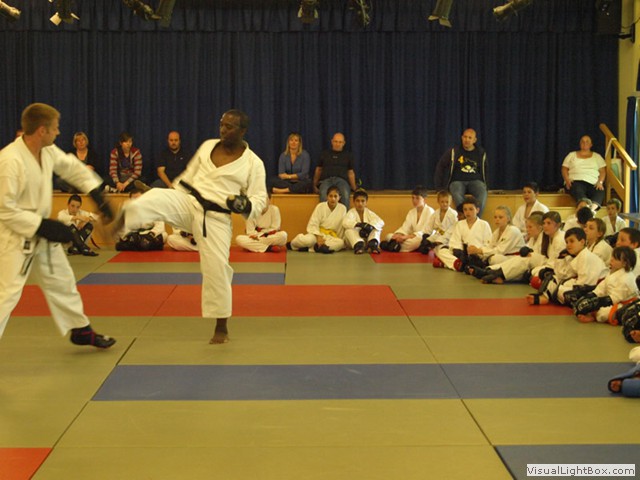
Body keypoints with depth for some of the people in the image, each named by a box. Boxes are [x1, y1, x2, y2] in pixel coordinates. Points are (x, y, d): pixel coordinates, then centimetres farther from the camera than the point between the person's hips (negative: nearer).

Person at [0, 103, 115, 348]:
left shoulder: (48, 151, -3)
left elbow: (71, 167, 15)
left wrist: (97, 194, 5)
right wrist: (42, 226, -25)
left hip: (40, 233, 9)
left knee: (61, 281, 22)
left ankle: (81, 330, 41)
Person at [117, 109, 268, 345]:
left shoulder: (253, 163, -3)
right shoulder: (208, 146, 7)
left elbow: (260, 199, 1)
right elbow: (188, 175, 18)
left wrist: (245, 205, -21)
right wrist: (170, 200, 17)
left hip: (216, 219, -3)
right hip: (188, 203, 3)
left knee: (216, 269, -3)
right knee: (155, 197, -27)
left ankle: (221, 327, 11)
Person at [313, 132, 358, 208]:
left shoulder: (348, 155, 24)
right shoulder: (324, 154, 25)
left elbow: (351, 173, 23)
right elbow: (318, 169, 27)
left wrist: (354, 187, 9)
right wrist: (315, 185, 14)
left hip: (342, 180, 0)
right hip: (326, 180, 0)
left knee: (345, 194, -38)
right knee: (324, 194, -39)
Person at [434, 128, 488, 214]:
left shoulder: (481, 153, 11)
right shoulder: (453, 152, 4)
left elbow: (484, 171, 24)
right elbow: (440, 166, 9)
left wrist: (484, 184, 10)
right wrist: (439, 187, 7)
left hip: (475, 181, 2)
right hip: (457, 181, -1)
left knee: (482, 193, -34)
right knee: (457, 195, -38)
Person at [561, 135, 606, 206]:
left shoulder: (597, 156, 24)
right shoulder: (572, 155, 24)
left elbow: (603, 171, 15)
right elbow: (564, 169, 17)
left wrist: (600, 182, -6)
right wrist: (567, 179, -4)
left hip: (593, 183, 1)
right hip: (576, 181, -1)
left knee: (600, 192, -37)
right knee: (578, 191, -40)